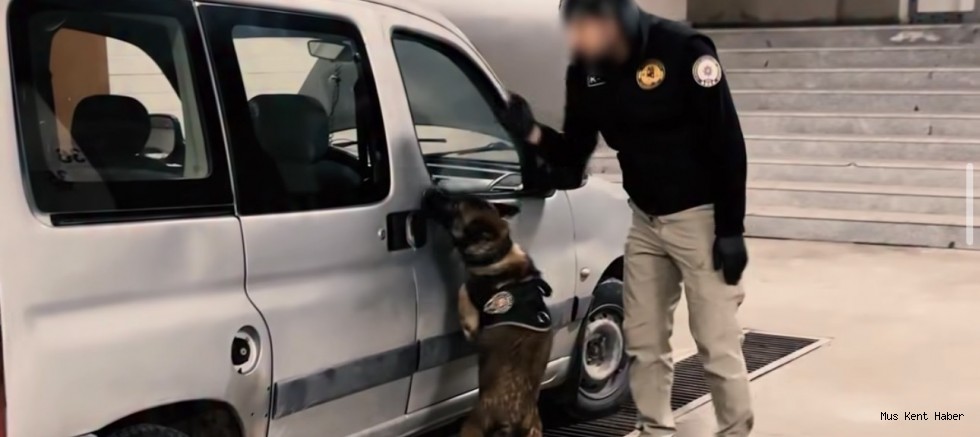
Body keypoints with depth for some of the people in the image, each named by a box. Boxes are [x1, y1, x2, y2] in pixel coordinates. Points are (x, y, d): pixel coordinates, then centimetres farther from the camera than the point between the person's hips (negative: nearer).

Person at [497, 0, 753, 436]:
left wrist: (730, 230, -18)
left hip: (699, 217, -6)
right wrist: (533, 134, -17)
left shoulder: (683, 50, -22)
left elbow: (727, 143, -19)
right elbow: (574, 156, 3)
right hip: (645, 221, 6)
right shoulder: (585, 71, -4)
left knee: (717, 344, -2)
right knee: (643, 342, 12)